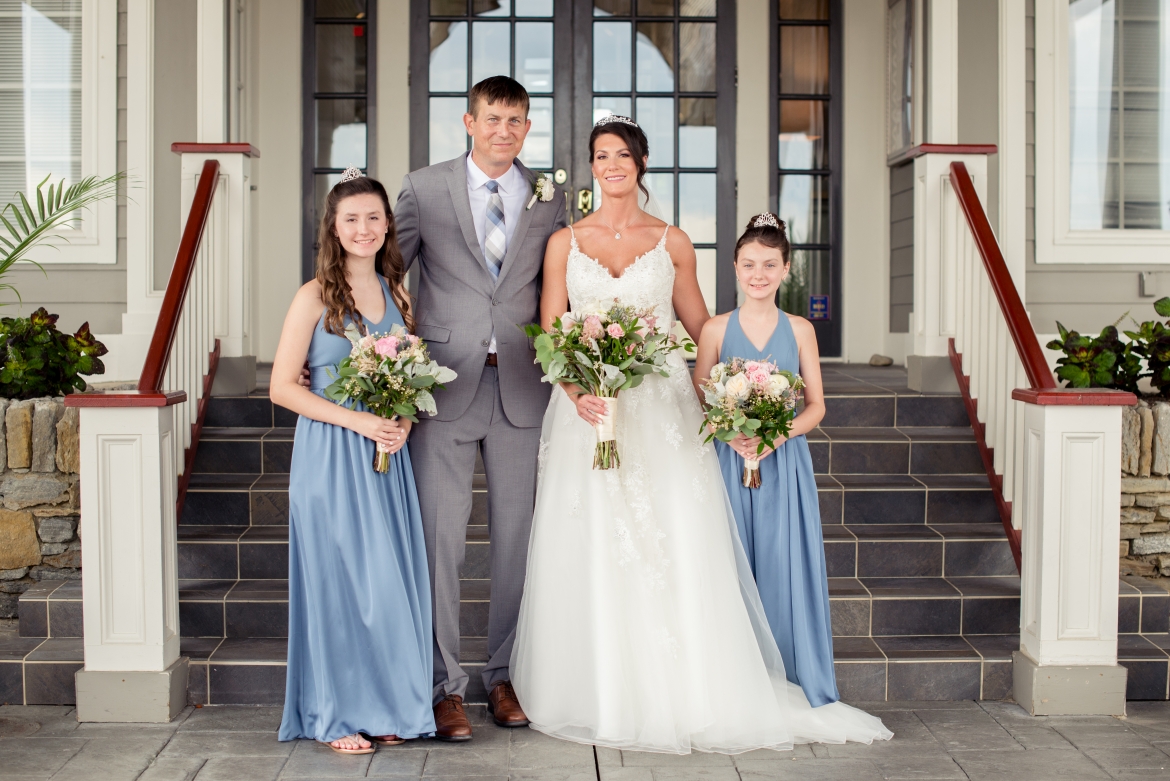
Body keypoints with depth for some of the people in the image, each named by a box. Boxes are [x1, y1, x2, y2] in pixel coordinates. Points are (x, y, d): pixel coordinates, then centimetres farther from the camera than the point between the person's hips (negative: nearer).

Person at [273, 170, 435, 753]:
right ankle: (337, 715, 13)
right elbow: (283, 387, -9)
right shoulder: (315, 297, -6)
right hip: (330, 456, -5)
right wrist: (358, 421, -15)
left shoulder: (397, 294, 9)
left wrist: (403, 420, -3)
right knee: (337, 578, 1)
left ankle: (388, 706, 20)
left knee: (392, 578, 6)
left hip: (387, 455, 5)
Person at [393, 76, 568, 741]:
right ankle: (445, 685, 9)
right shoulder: (424, 188, 3)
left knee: (518, 537, 8)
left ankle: (506, 674, 22)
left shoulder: (549, 199, 9)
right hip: (445, 385, -2)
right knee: (440, 538, -2)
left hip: (521, 389, 2)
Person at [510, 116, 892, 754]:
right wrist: (576, 392, -15)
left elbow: (701, 328, 13)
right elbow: (548, 334, 2)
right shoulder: (565, 242, 7)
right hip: (586, 409, 0)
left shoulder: (672, 242, 8)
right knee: (588, 554, 0)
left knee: (673, 552, -4)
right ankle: (593, 696, 11)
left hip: (662, 409, 0)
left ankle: (682, 698, 6)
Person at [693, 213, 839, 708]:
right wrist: (732, 435, -16)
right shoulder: (717, 329, 2)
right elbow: (698, 403, 2)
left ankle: (795, 681, 11)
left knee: (786, 565, 0)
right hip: (730, 462, 0)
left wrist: (776, 435, -13)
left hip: (785, 462, 1)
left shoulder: (800, 330, 4)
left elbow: (816, 405, 4)